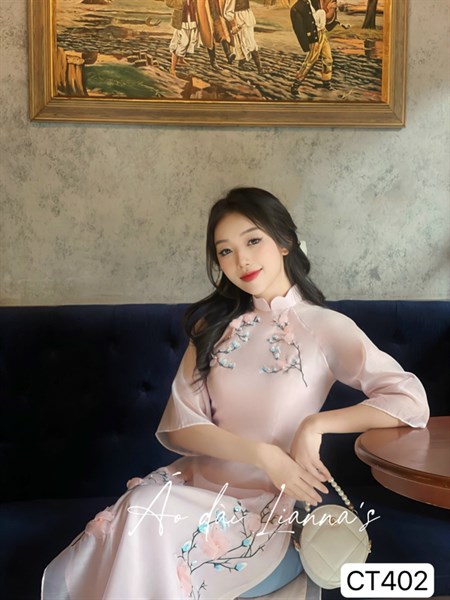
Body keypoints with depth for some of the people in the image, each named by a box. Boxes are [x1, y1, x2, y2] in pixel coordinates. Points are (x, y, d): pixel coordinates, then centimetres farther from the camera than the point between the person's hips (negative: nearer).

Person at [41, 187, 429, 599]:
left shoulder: (325, 327, -1)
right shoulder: (214, 325, 10)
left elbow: (411, 400, -10)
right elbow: (178, 427, 0)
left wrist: (317, 424, -18)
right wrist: (262, 454, -14)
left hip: (264, 505, -2)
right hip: (197, 481, 3)